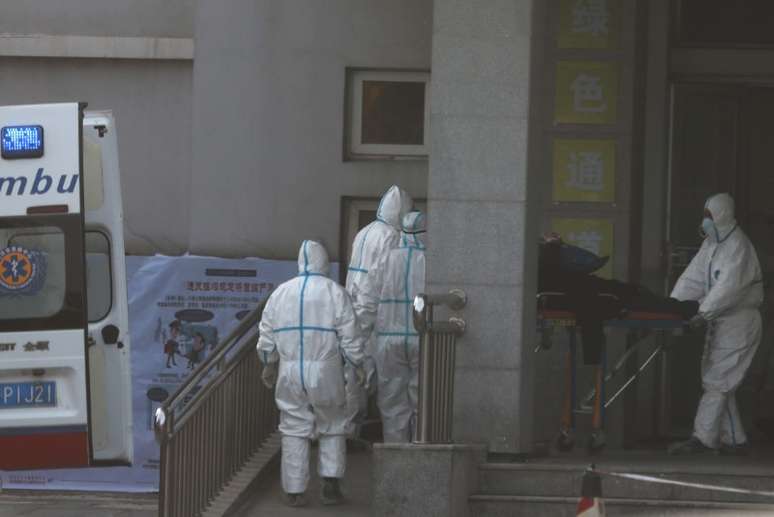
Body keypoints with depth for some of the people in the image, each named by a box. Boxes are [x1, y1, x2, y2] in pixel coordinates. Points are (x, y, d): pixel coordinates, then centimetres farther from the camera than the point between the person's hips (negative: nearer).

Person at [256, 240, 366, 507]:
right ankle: (330, 485, 6)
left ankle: (295, 491, 7)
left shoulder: (281, 292, 6)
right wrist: (358, 366, 7)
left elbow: (266, 337, 8)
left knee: (295, 430, 8)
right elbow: (350, 337, -6)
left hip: (290, 372, 2)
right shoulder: (335, 292, -4)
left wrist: (269, 365, 22)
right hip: (325, 373, -2)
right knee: (333, 427, 13)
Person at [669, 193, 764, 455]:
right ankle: (734, 440, 15)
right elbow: (694, 276, 10)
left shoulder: (738, 246, -15)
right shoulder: (711, 243, 13)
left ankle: (702, 438, -12)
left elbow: (729, 286, -26)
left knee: (717, 381, -11)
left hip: (738, 322, -9)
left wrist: (705, 313, -34)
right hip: (719, 322, 9)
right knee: (721, 383, 10)